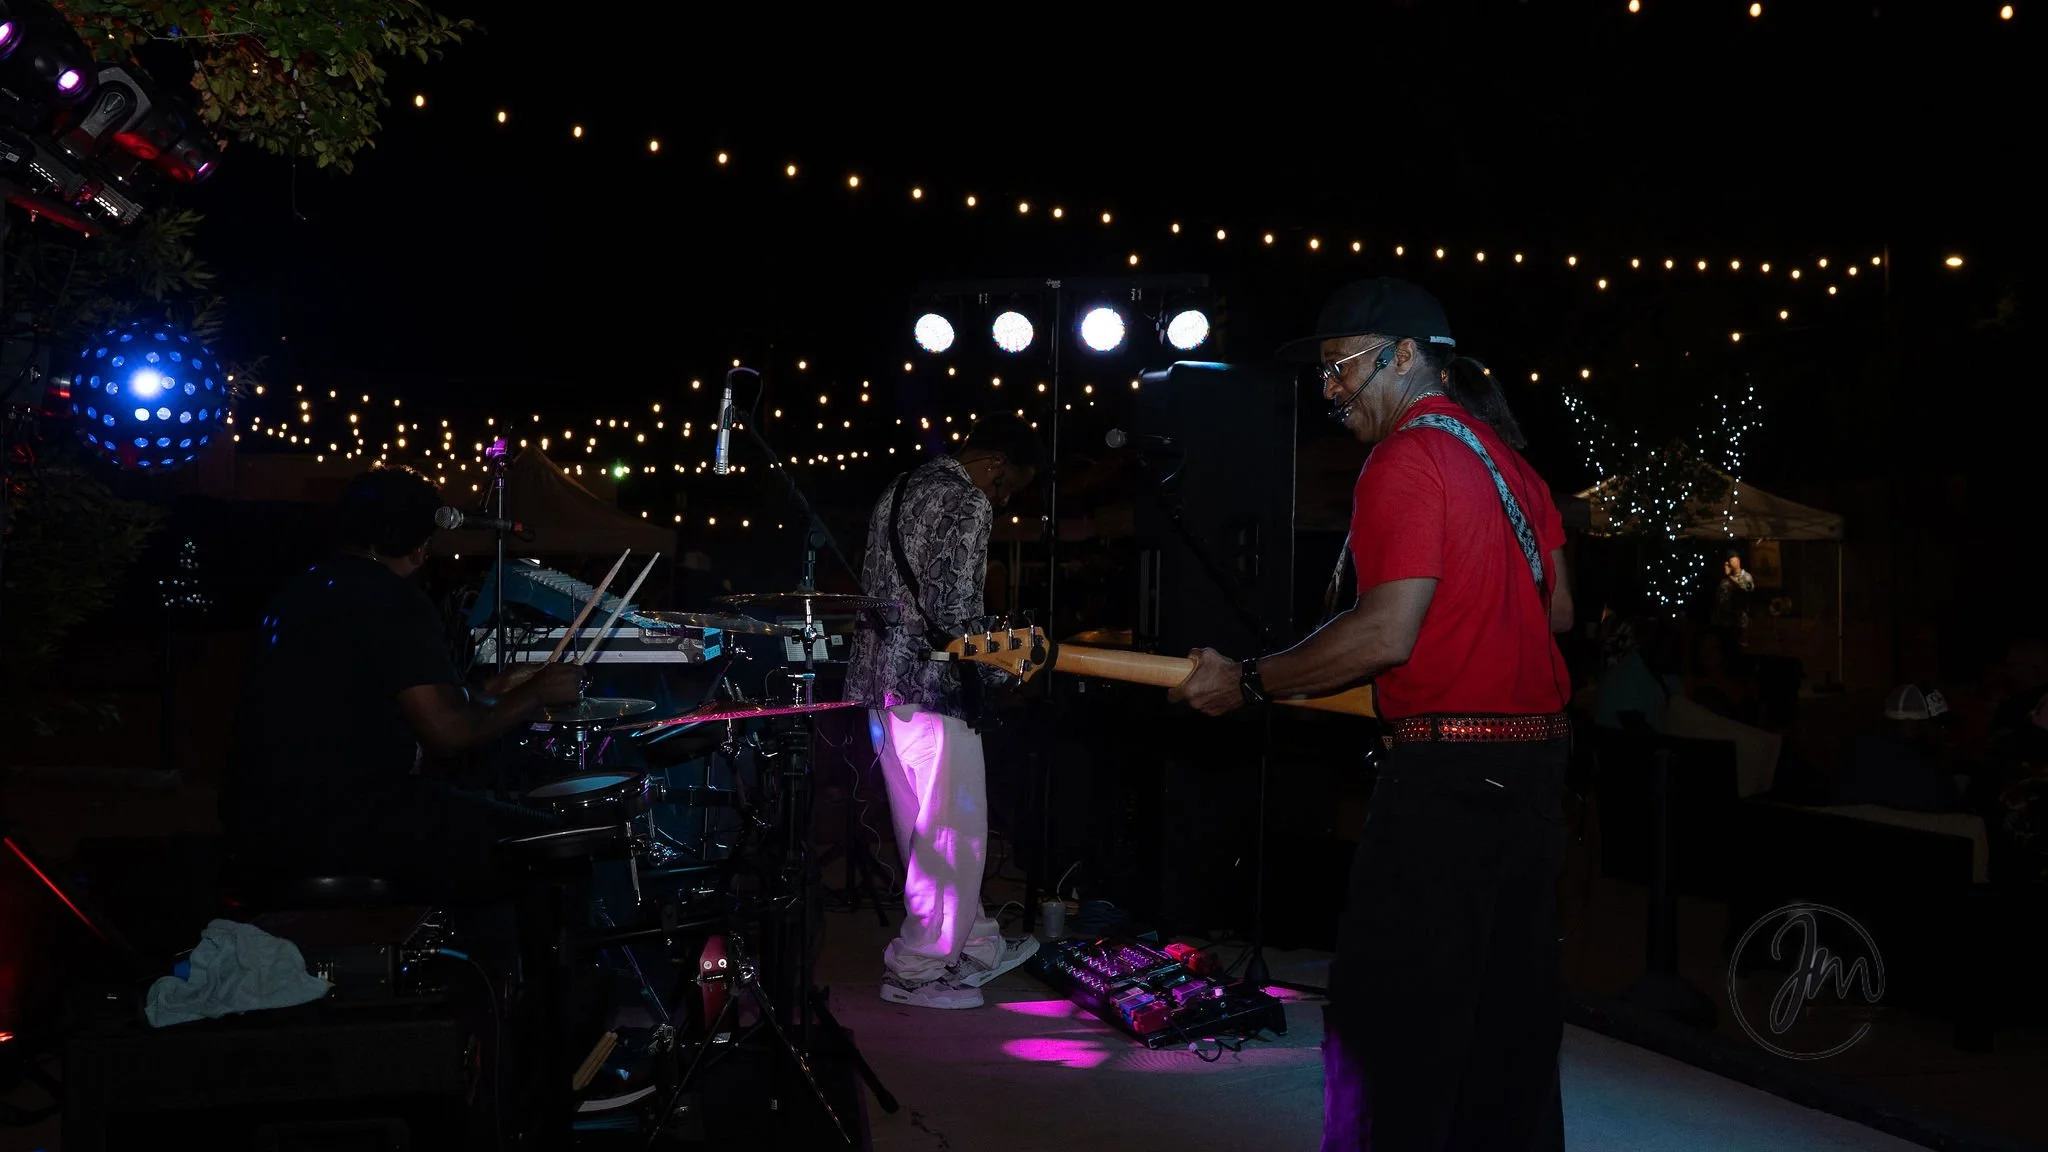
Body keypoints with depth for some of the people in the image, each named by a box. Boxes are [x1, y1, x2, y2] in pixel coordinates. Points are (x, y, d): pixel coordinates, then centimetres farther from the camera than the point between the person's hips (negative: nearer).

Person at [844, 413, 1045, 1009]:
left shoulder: (898, 490, 18)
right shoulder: (967, 502, -12)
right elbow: (953, 606, -22)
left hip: (878, 678, 10)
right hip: (931, 685, -10)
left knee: (929, 829, 16)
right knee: (954, 834, 0)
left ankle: (977, 947, 29)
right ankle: (915, 971, 7)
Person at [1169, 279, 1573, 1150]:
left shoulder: (1407, 461, -14)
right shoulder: (1504, 453, 14)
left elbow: (1386, 631, -23)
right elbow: (1556, 608, 19)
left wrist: (1246, 683, -16)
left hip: (1448, 772, -9)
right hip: (1538, 754, 9)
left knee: (1386, 1013, -3)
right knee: (1512, 1006, 17)